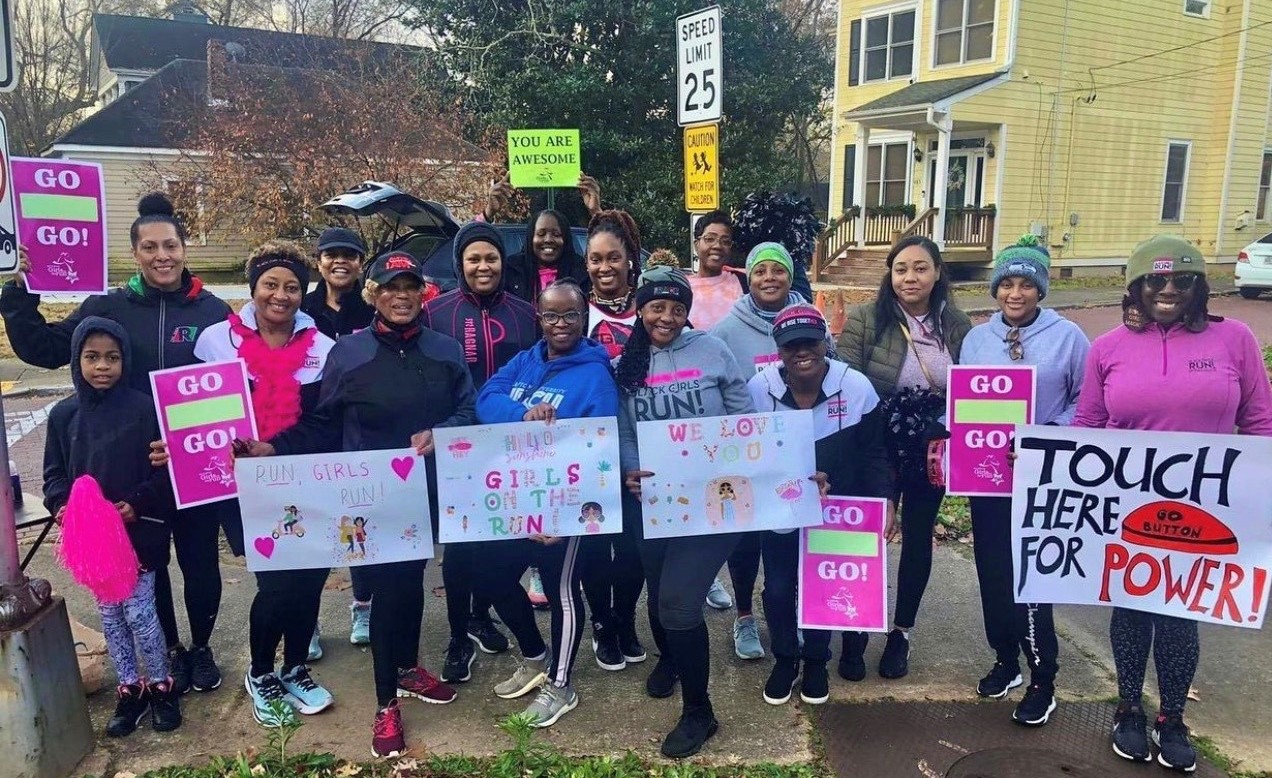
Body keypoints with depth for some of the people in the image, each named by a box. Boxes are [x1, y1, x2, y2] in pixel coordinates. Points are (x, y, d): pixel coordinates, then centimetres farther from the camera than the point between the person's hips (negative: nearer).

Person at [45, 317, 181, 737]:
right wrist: (62, 503, -10)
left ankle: (161, 686, 20)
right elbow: (54, 473, 8)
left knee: (139, 612, 0)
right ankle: (129, 690, 29)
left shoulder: (143, 408, -11)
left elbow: (164, 468, -9)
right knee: (109, 614, 14)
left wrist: (138, 505, -20)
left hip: (138, 530, -4)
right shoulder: (63, 414, 2)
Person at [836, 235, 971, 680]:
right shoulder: (864, 320, -11)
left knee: (918, 538, 14)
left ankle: (901, 634, 33)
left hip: (931, 455, 3)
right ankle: (854, 634, 26)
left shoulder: (958, 327, -2)